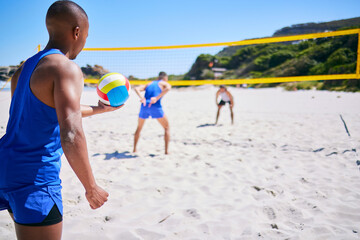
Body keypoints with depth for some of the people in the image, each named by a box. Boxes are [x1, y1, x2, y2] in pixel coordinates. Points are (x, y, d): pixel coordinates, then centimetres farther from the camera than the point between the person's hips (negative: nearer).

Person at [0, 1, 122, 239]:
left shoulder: (25, 68, 13)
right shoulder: (66, 68, -16)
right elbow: (71, 135, -28)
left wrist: (97, 109, 37)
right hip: (36, 177, -9)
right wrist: (91, 188, -17)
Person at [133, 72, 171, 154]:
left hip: (144, 106, 4)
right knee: (167, 127, 14)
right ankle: (166, 150, 4)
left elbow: (137, 89, 11)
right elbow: (168, 88, -9)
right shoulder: (165, 83, 18)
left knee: (139, 128, 27)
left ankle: (134, 149, 27)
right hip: (155, 107, -4)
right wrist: (157, 98, -16)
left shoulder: (149, 84, 30)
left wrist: (141, 97, -6)